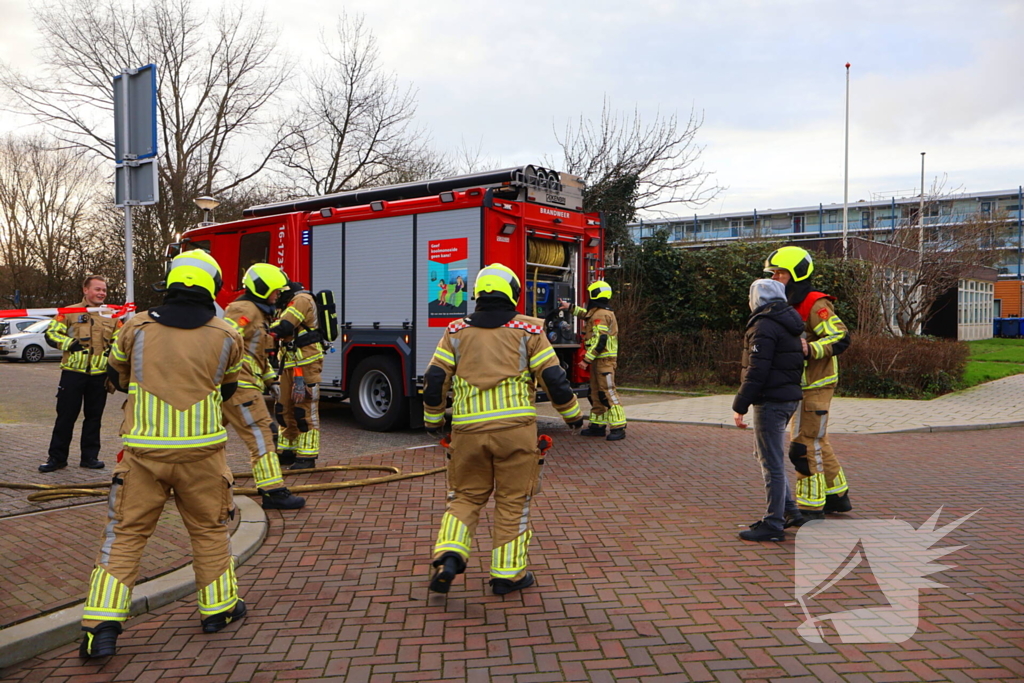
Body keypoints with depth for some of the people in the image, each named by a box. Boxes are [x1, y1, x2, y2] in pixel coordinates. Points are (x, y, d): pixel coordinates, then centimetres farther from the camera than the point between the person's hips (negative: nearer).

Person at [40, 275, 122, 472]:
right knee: (66, 415, 1)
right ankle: (56, 457, 10)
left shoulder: (112, 317, 12)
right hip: (73, 373, -3)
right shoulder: (70, 313, 3)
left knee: (94, 417, 8)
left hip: (99, 375, 3)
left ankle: (90, 456, 17)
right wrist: (69, 343, -13)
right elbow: (51, 334, 2)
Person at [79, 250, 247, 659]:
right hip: (201, 452, 0)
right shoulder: (226, 337, -3)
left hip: (143, 451, 1)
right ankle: (219, 608, 29)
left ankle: (102, 626, 7)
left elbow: (116, 377, 16)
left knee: (125, 534, 11)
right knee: (209, 531, 16)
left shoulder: (136, 328, -2)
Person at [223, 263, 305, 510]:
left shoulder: (257, 313, 22)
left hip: (236, 385, 11)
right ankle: (273, 492, -10)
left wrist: (272, 380, 24)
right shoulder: (244, 310, -12)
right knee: (261, 434, -11)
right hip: (239, 385, -11)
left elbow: (258, 353, 29)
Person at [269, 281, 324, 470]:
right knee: (284, 409, 12)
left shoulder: (302, 300, -13)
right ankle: (287, 451, 21)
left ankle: (307, 456, -1)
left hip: (306, 364, -10)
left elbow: (283, 328, -23)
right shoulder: (287, 304, 19)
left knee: (305, 411, -6)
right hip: (289, 365, 10)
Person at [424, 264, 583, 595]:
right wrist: (572, 414, 14)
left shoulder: (456, 332, 8)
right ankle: (507, 574, 17)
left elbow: (435, 379, 4)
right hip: (515, 428, -2)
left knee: (466, 496, 18)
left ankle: (449, 555, -1)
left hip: (468, 430, 2)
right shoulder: (528, 330, 2)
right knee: (512, 501, 10)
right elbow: (554, 378, -1)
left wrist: (433, 420, 18)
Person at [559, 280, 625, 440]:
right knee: (596, 393, 14)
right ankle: (597, 425, 20)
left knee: (608, 393, -12)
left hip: (604, 360, -11)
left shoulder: (601, 315, -16)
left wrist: (587, 359, -21)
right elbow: (586, 314, 41)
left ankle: (618, 428, -12)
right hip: (598, 360, 11)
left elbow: (600, 341, -23)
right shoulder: (597, 313, 16)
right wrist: (570, 307, 43)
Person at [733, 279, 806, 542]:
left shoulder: (765, 325, -15)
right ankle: (789, 511, 26)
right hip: (789, 398, 10)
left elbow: (756, 371, -21)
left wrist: (740, 406, -16)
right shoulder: (789, 323, 15)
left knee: (772, 462, -4)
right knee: (765, 454, 20)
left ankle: (773, 525, 2)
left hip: (771, 401, -10)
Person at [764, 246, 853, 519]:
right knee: (816, 442, 18)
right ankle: (837, 496, 31)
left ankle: (811, 506, 3)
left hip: (815, 387, -10)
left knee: (804, 445, -7)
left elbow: (841, 337, -26)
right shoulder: (788, 306, 14)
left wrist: (810, 350, -38)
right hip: (799, 386, 10)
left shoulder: (816, 305, -16)